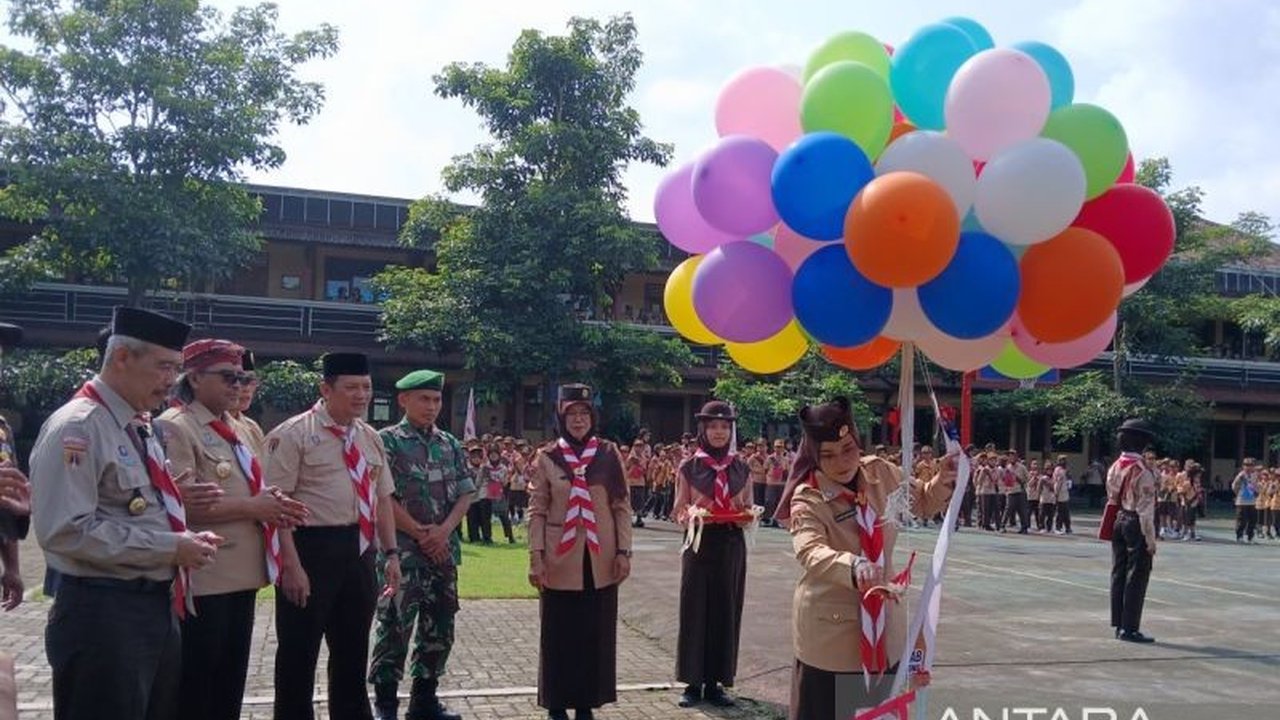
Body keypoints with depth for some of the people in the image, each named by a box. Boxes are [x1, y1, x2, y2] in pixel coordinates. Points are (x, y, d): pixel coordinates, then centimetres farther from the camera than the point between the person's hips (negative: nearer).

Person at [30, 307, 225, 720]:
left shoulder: (141, 427, 13)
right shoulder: (76, 427, -16)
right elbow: (67, 530, -25)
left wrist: (172, 499, 5)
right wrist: (171, 546, -22)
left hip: (158, 606, 10)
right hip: (103, 614, -9)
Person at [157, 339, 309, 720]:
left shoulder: (235, 429, 16)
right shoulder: (175, 427, -12)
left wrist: (270, 504, 4)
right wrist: (251, 507, -18)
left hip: (241, 575, 9)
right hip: (203, 580, -9)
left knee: (230, 683, 18)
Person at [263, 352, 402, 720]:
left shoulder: (370, 438, 10)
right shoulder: (293, 434, -11)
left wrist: (390, 553, 7)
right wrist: (291, 565, -21)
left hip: (359, 551, 7)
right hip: (311, 549, -6)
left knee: (353, 650, 19)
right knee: (299, 653, 6)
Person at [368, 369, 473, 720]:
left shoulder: (450, 444, 11)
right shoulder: (388, 440, -4)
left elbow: (465, 494, 9)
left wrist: (443, 530, -8)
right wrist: (419, 533, -11)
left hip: (443, 549, 5)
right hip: (402, 549, -5)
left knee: (440, 625, 10)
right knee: (395, 624, -3)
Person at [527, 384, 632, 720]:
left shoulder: (609, 454, 2)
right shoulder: (547, 457, -1)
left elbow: (622, 507, 3)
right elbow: (537, 511, -1)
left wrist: (624, 551, -3)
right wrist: (536, 557, -8)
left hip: (600, 559, 1)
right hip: (560, 560, -1)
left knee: (596, 633, 7)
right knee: (559, 634, 5)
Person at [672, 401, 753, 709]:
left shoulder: (741, 469, 6)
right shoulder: (688, 468, -1)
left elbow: (748, 511, 10)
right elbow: (679, 514, 0)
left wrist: (746, 517, -12)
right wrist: (694, 514, -20)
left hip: (731, 548, 2)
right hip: (699, 546, -2)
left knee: (725, 612, 5)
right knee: (695, 611, 1)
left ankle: (715, 682, 16)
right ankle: (693, 682, 11)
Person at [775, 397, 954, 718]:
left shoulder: (880, 473, -3)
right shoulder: (807, 499, -19)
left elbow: (923, 501, 15)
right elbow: (811, 552, -37)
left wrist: (942, 481, -7)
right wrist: (854, 566, -56)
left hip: (883, 626, 5)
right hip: (831, 630, -5)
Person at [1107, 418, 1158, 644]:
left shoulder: (1115, 467, 6)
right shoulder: (1142, 471, -17)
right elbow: (1145, 508, -17)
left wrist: (1117, 524, 16)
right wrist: (1150, 539, -13)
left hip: (1118, 522, 8)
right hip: (1136, 524, -8)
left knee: (1119, 574, 11)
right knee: (1136, 577, -1)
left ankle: (1119, 625, 18)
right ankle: (1129, 628, 1)